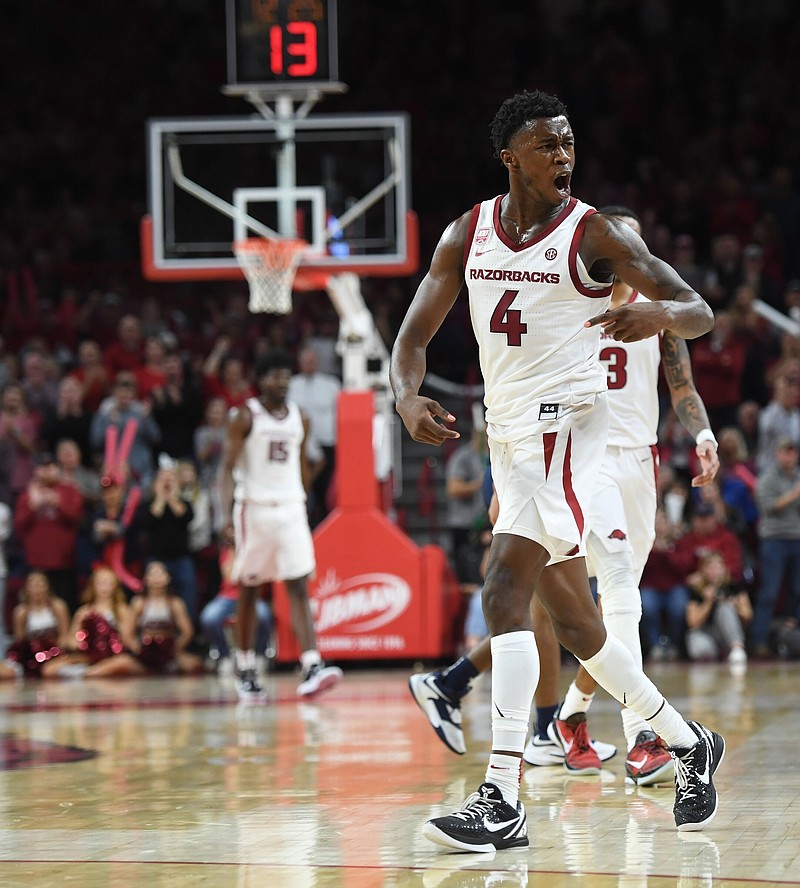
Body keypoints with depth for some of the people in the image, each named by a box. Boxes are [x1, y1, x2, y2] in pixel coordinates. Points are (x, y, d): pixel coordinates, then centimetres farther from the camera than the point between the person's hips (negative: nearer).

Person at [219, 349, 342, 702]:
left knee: (299, 589, -8)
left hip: (291, 510, 3)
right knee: (249, 590, 6)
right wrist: (227, 517, -19)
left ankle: (311, 669, -20)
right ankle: (245, 670, 19)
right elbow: (228, 468, -8)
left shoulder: (299, 418, 10)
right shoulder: (245, 417, -3)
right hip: (254, 509, -3)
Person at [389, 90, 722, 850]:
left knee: (504, 591, -22)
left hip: (564, 424, -7)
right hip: (508, 435, 7)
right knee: (573, 622, 14)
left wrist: (660, 313, -32)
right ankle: (689, 746, 32)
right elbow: (414, 335, 7)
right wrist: (408, 397, -15)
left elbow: (700, 312, -7)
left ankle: (501, 803, -25)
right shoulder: (467, 234, 7)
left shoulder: (595, 233, -7)